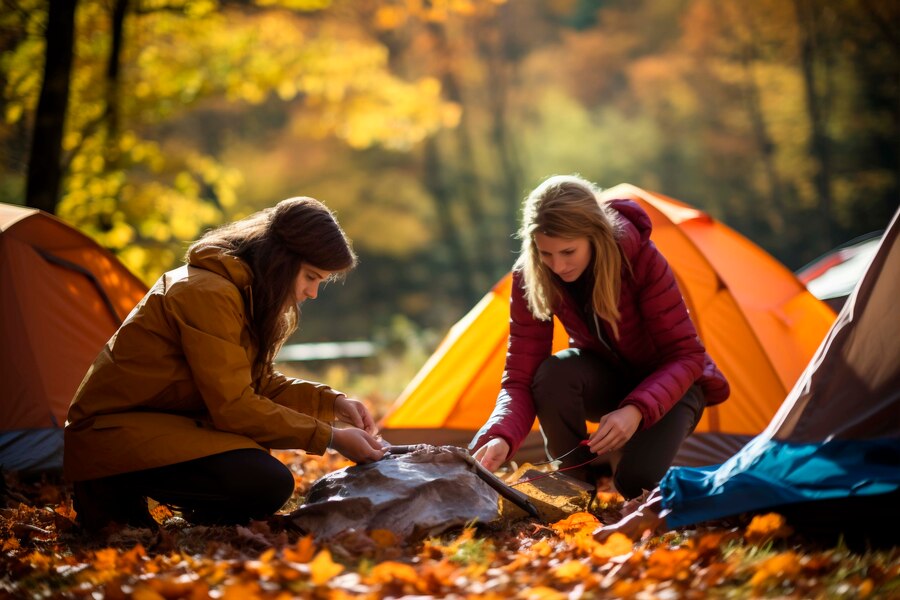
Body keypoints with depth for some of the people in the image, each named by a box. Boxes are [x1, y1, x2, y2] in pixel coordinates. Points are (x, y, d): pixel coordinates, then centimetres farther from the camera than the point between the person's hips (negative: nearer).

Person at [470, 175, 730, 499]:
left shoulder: (642, 259, -31)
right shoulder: (529, 278, -23)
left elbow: (686, 356, -26)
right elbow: (520, 377, -24)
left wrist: (636, 410, -44)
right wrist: (501, 437, -45)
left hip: (667, 385, -3)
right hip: (606, 380, 3)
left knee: (637, 480, -29)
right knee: (554, 374, -33)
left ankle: (627, 452, 8)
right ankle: (577, 478, -8)